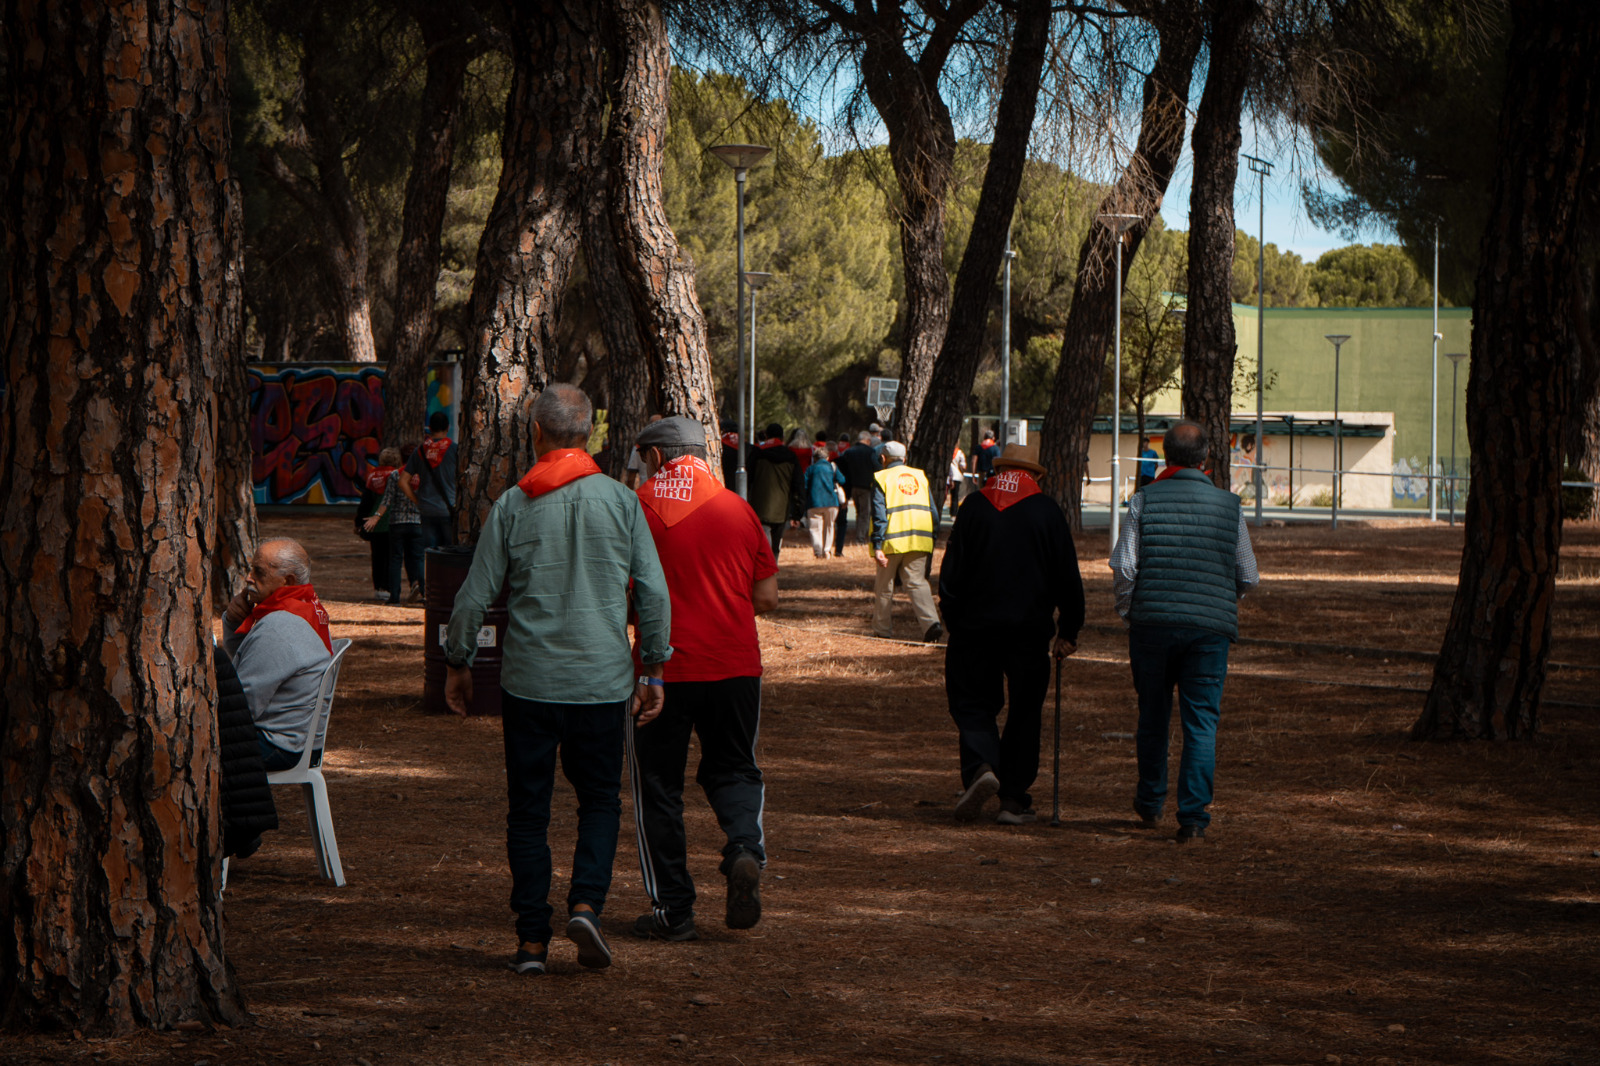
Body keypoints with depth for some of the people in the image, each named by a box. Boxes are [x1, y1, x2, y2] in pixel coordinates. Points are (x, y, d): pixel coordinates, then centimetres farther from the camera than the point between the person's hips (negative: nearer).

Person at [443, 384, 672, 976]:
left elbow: (475, 596, 0)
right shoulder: (620, 500, -1)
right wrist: (653, 669, 9)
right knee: (600, 799, 15)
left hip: (529, 680, 0)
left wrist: (458, 663, 13)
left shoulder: (513, 505, -3)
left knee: (528, 810, 8)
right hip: (603, 679, 0)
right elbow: (654, 593, -1)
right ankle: (586, 903, -7)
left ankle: (532, 939, 7)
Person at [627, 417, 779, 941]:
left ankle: (672, 909, 10)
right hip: (735, 663, 2)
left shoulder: (636, 508, -5)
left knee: (658, 784, 10)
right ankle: (745, 849, -10)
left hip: (662, 667, -2)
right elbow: (767, 596, 6)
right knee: (733, 769, 18)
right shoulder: (737, 509, 3)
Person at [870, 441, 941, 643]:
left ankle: (883, 627, 18)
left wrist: (877, 546, -12)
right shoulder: (920, 476, 14)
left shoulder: (882, 478, -1)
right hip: (920, 541, 3)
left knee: (885, 586, 11)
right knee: (916, 582, 3)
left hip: (892, 542, -3)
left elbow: (879, 515, -9)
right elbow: (933, 513, 14)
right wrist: (931, 542, 19)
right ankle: (931, 622, -17)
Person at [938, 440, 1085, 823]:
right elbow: (1067, 576, 1)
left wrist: (953, 623, 12)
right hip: (1030, 628, 0)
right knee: (1024, 710, 7)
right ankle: (1014, 799, 6)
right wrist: (1069, 631, 8)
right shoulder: (1046, 511, 1)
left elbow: (950, 573, 2)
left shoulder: (973, 507, 2)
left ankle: (980, 766, -18)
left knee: (973, 703, 9)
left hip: (976, 623, 0)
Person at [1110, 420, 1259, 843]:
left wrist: (1128, 613, 8)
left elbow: (1123, 568, -7)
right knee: (1201, 721, 2)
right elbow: (1248, 577, 5)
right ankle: (1193, 816, -5)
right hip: (1210, 628, 0)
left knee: (1153, 715, 16)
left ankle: (1150, 803, 29)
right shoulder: (1229, 506, 2)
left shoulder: (1144, 501, -2)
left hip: (1152, 622, 1)